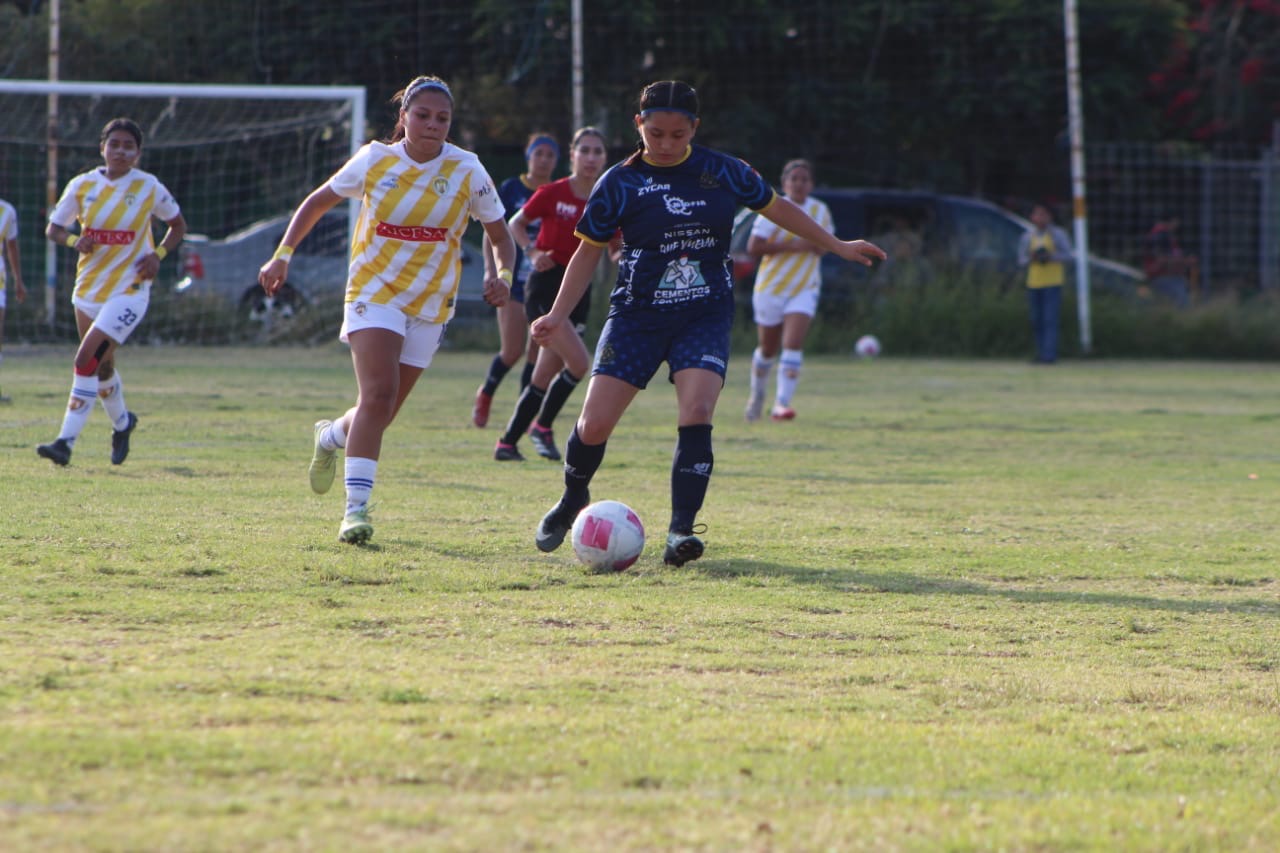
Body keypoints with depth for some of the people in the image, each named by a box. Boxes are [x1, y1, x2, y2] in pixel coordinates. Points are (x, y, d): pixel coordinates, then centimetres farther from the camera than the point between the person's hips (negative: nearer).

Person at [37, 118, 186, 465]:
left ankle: (66, 442, -17)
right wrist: (74, 240, -17)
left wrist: (158, 255, -10)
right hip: (88, 290, 4)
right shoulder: (83, 185, -2)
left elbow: (178, 225, 8)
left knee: (86, 360, -19)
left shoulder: (149, 187, -7)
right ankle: (121, 422, 46)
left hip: (129, 291, -4)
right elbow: (53, 229, 5)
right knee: (102, 366, 18)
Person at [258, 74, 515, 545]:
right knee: (379, 392, -21)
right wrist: (283, 254, -2)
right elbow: (318, 201, 8)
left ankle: (331, 436, 41)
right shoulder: (376, 159, -5)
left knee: (383, 410, 6)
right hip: (375, 292, -2)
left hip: (430, 304, 2)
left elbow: (499, 234, 6)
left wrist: (502, 275, -15)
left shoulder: (468, 172, -4)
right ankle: (356, 508, -20)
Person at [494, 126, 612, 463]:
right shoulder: (553, 193, -7)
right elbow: (515, 224, 5)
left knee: (545, 377, 6)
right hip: (546, 286, -5)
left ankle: (507, 443, 16)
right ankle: (542, 426, -1)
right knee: (579, 362, -19)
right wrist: (532, 252, -11)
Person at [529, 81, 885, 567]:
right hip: (636, 316, 0)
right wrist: (558, 316, -3)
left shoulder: (723, 173, 1)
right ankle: (572, 500, 25)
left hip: (705, 319, 0)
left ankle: (680, 531, -19)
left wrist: (837, 246, 21)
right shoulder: (620, 184, -3)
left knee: (696, 415, -22)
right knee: (594, 425, -6)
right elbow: (589, 251, 6)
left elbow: (776, 208, 16)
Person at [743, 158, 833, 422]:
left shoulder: (820, 210, 4)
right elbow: (753, 246, -18)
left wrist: (820, 246, -3)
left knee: (793, 344, -17)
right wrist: (792, 245, -23)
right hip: (771, 289, -2)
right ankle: (757, 394, 37)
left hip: (805, 289, 2)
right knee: (767, 349, 10)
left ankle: (781, 404, -20)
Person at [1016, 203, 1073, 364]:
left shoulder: (1058, 235, 0)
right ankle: (1041, 353, 13)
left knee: (1050, 319, -11)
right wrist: (1031, 258, -12)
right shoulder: (1026, 237, 9)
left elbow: (1068, 255, -2)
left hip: (1053, 283, -4)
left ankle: (1049, 355, -13)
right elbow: (1021, 261, 10)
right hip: (1034, 283, 4)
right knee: (1037, 321, 5)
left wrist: (1051, 256, -18)